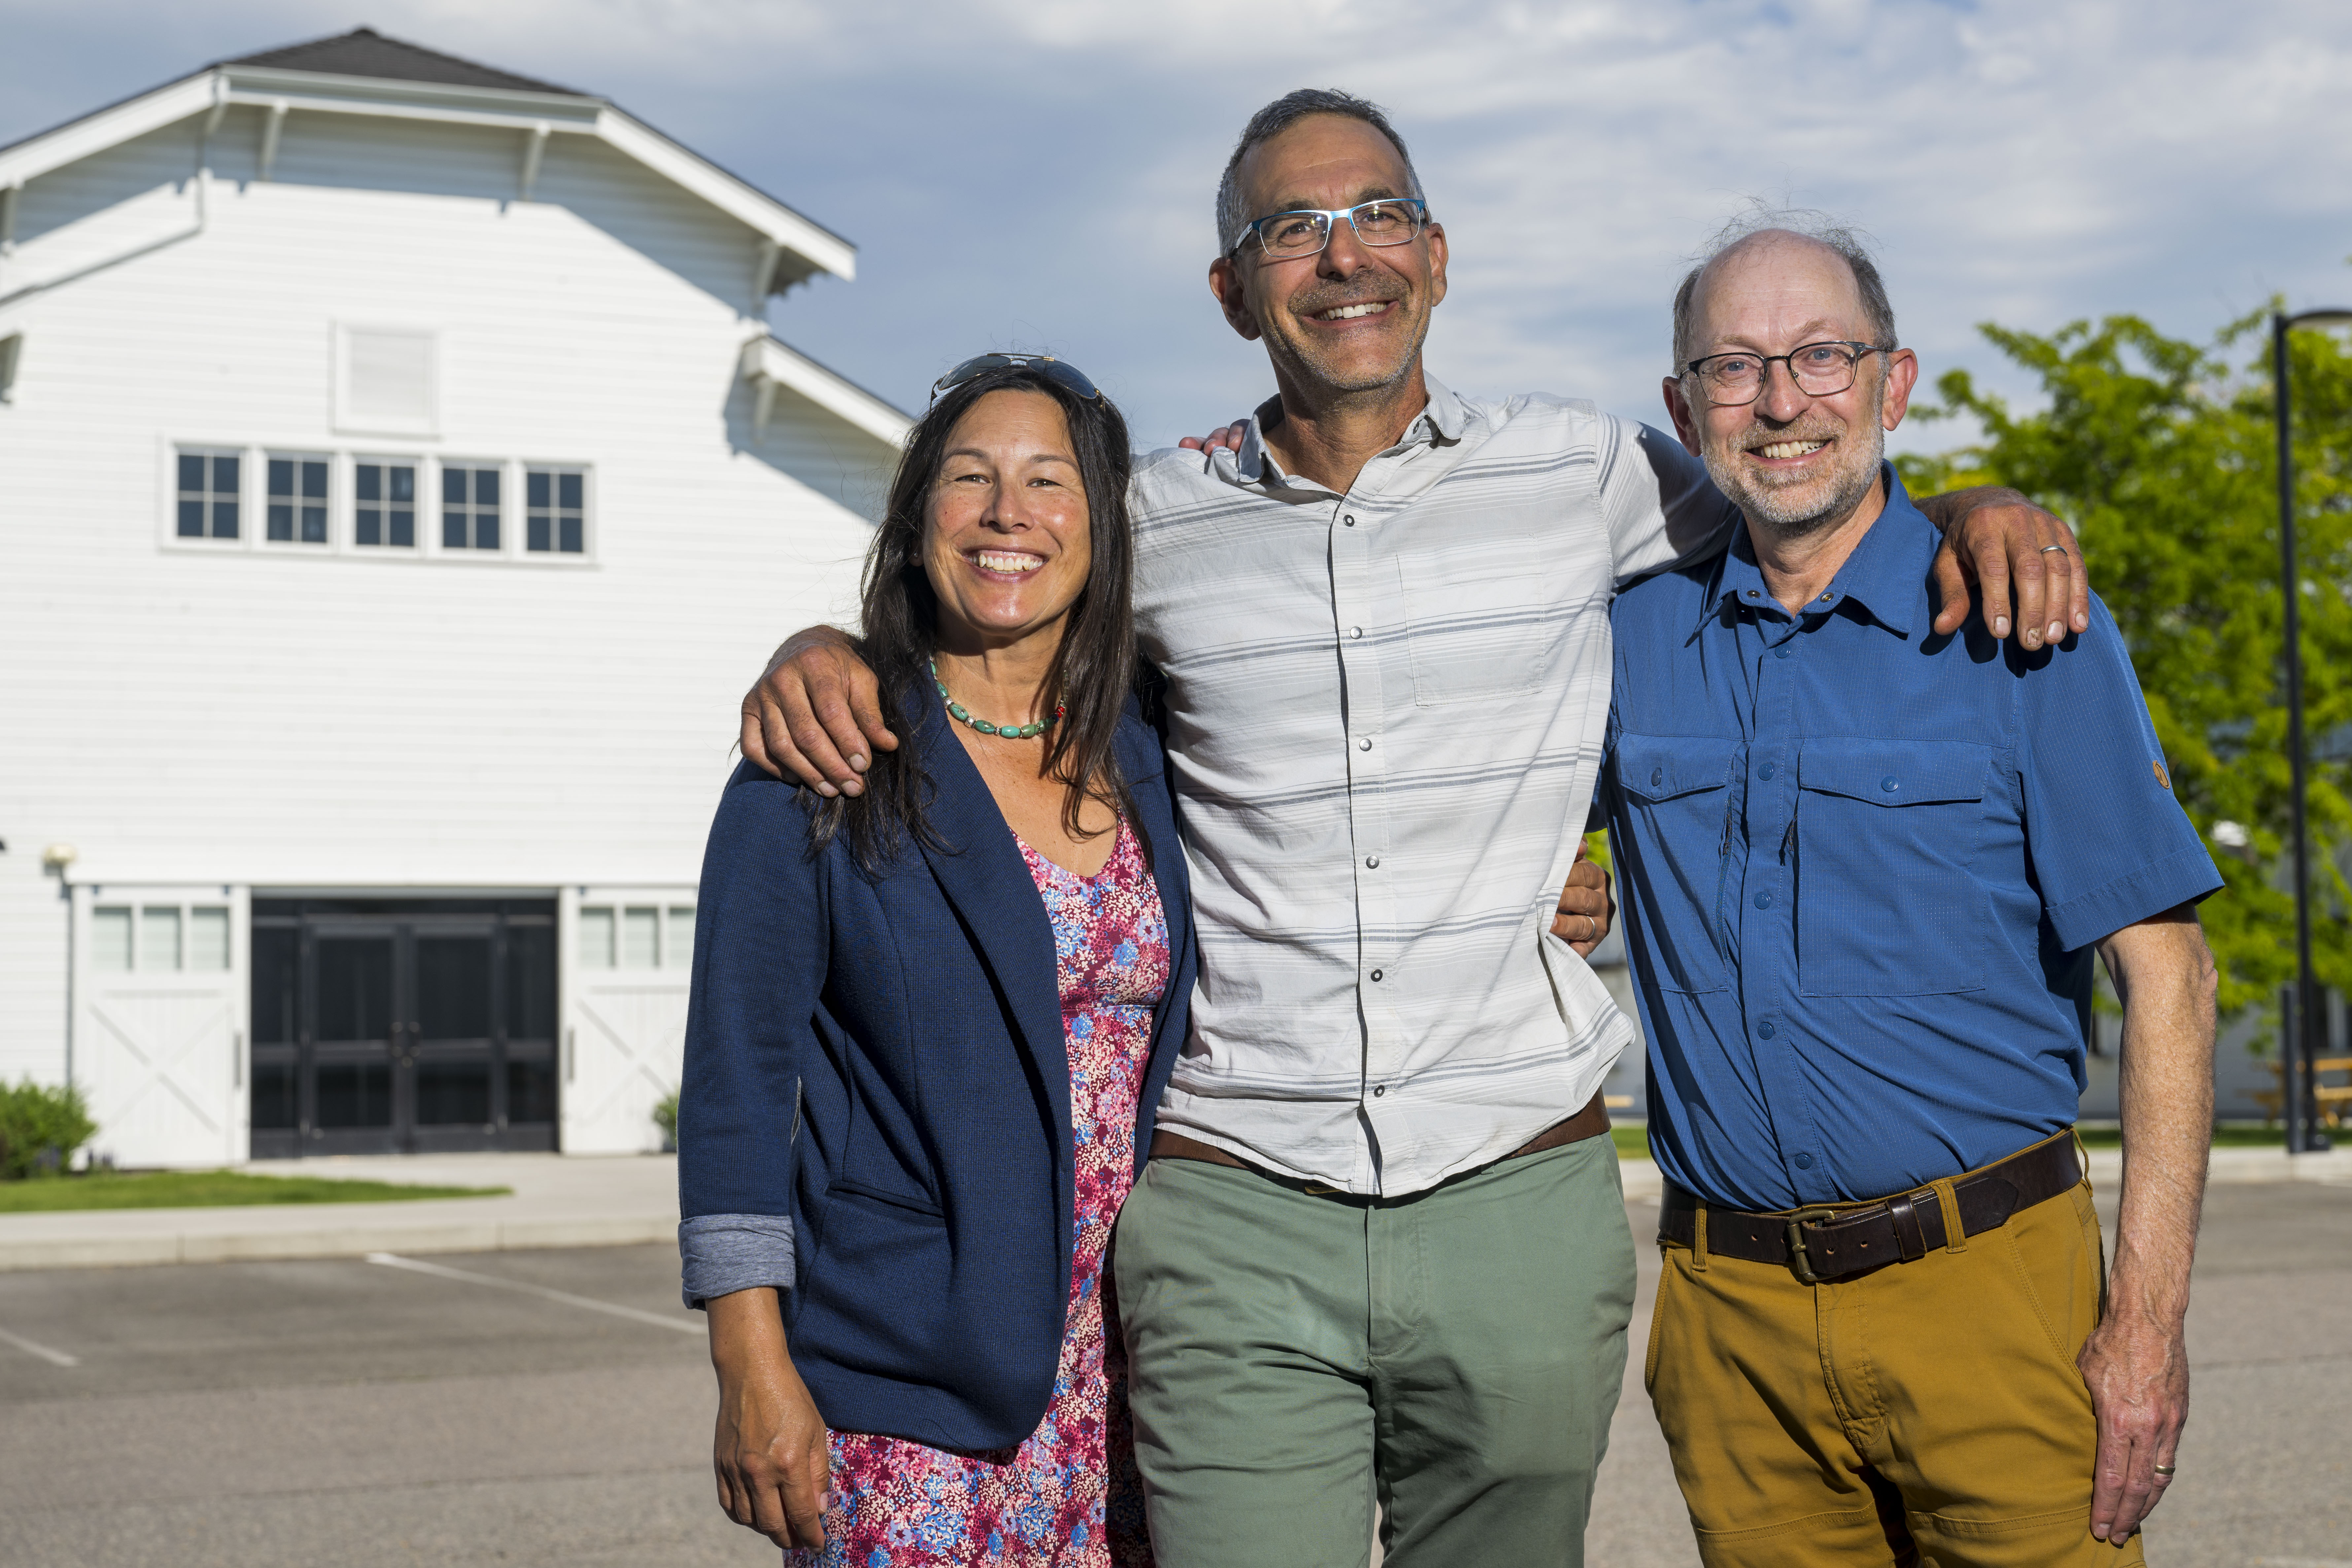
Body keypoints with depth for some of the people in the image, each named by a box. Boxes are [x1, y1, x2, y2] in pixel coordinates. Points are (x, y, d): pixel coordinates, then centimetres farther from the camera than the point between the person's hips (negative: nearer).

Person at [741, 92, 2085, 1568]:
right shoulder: (1157, 522, 6)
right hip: (1236, 1224, -1)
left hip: (1522, 1215, 1)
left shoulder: (1586, 475, 5)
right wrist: (821, 651, 2)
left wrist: (1973, 510, 2)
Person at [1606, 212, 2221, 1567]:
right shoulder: (1634, 628, 6)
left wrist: (2150, 1315, -11)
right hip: (1731, 1309, 3)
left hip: (1987, 1286, -2)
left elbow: (2164, 969, -4)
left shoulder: (2021, 627, -3)